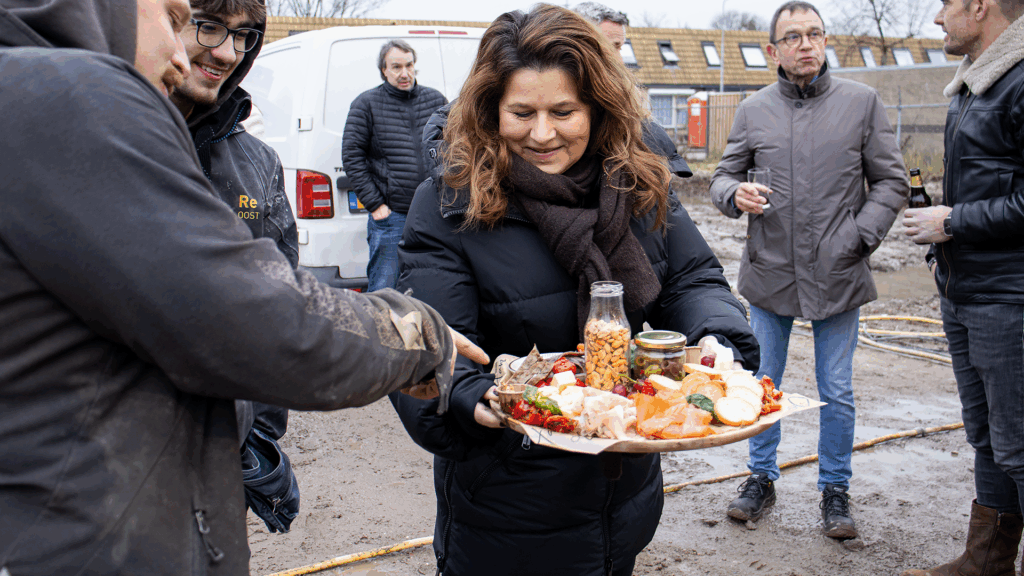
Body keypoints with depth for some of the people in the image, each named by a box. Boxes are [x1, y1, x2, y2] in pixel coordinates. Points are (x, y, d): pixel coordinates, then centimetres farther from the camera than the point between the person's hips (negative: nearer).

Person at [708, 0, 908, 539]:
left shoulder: (861, 101, 1)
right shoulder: (753, 109, 5)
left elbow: (891, 181, 4)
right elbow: (723, 175, 9)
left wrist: (859, 238, -8)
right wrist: (736, 193, -14)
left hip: (837, 274, -1)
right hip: (769, 272, 2)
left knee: (837, 394, 8)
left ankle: (835, 490, 25)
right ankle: (761, 478, 30)